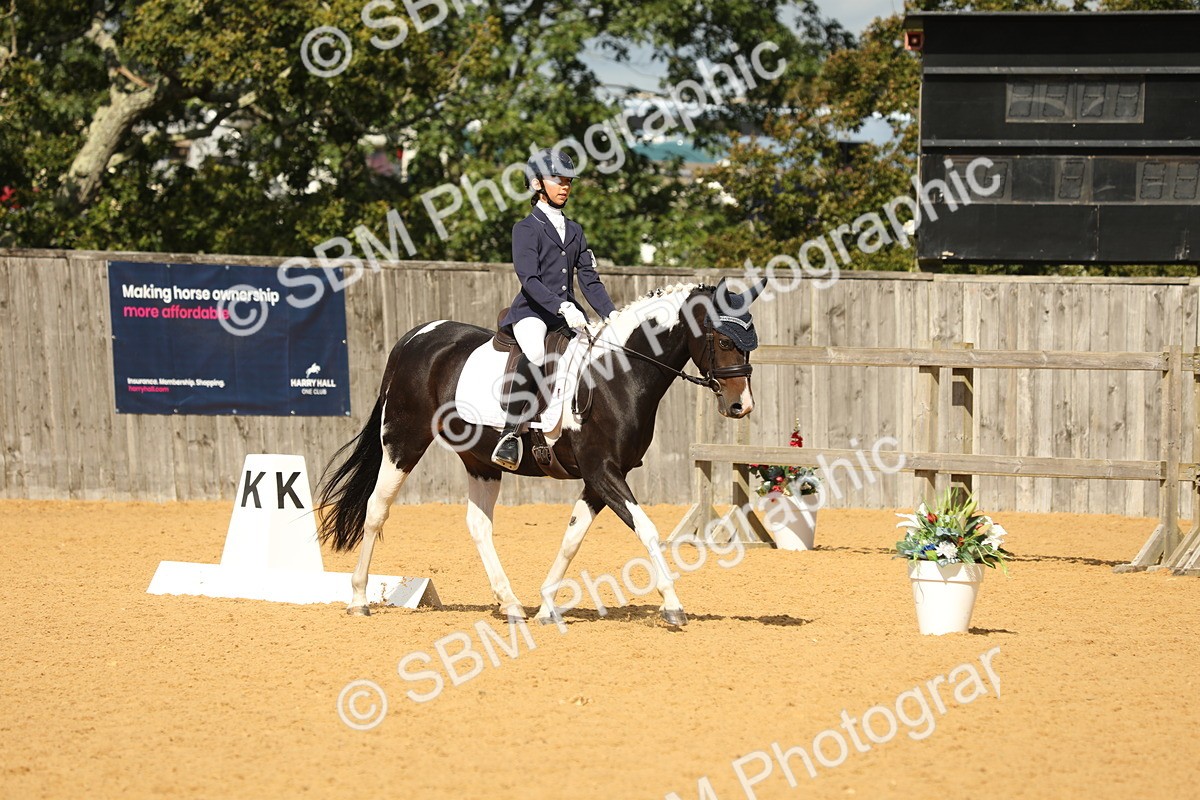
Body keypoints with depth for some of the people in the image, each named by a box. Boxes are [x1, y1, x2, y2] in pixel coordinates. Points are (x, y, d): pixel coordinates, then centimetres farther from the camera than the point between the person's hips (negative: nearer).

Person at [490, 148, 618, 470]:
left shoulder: (574, 231, 20)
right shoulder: (526, 228, 0)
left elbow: (589, 280, 15)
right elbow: (529, 279, -13)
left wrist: (611, 314, 0)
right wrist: (562, 307, -26)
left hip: (569, 313, 7)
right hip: (532, 311, -7)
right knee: (535, 353, -38)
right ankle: (510, 434, -36)